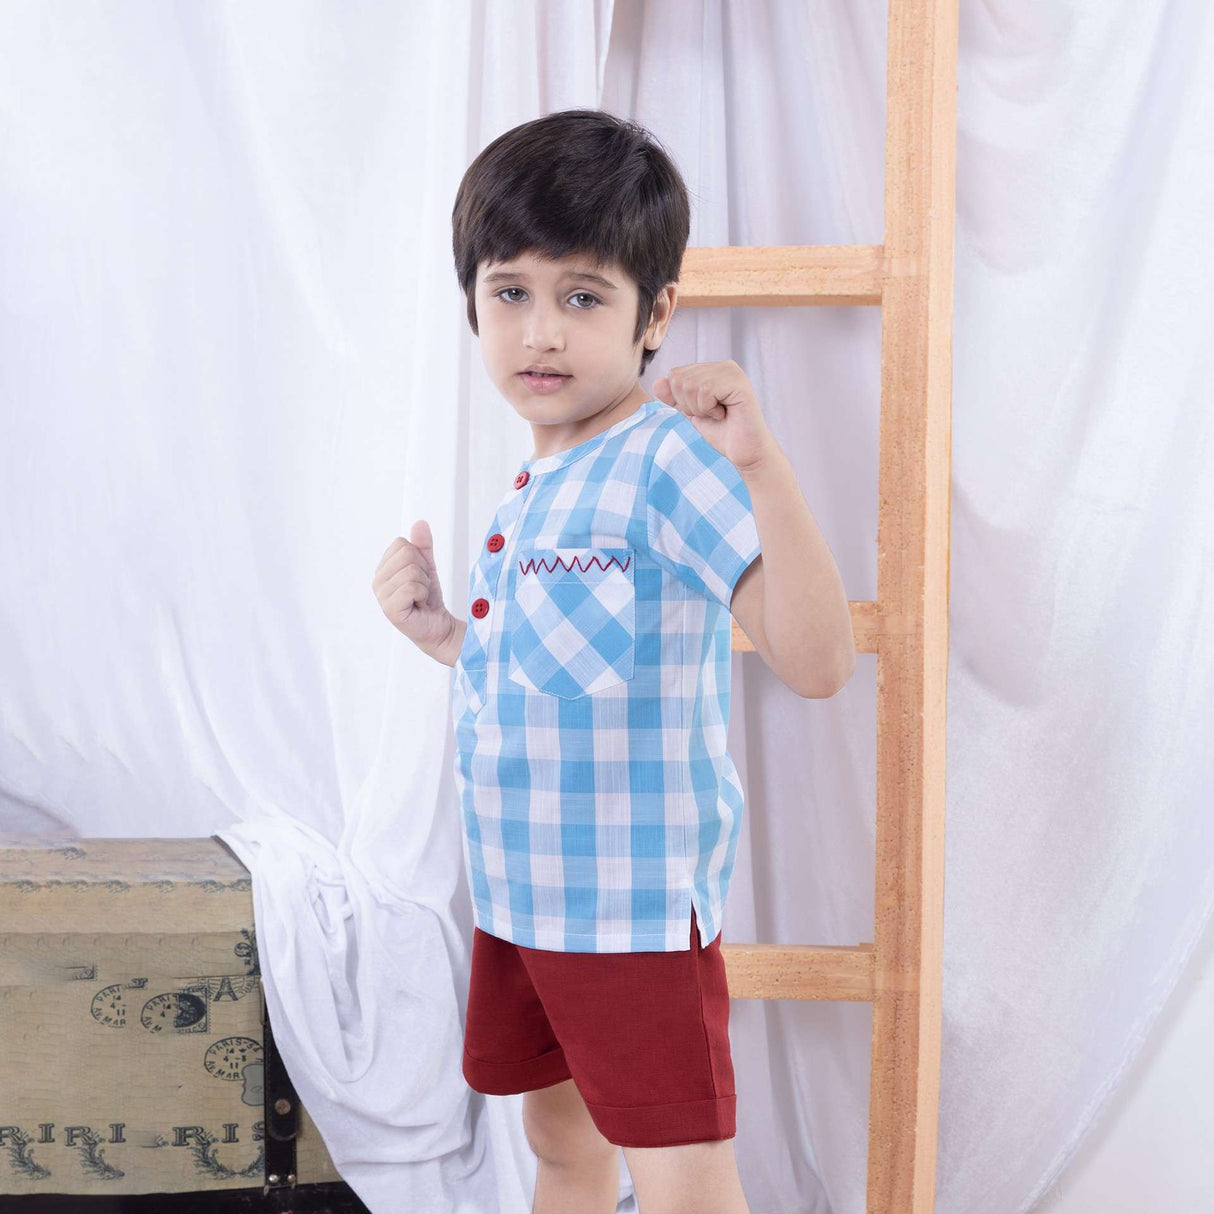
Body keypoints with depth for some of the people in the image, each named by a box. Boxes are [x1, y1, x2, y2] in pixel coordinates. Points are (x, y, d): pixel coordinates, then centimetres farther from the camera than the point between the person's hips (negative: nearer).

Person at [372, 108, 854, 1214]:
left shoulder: (668, 460, -19)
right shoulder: (534, 487, 9)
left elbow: (818, 662, -29)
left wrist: (760, 465, -38)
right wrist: (444, 633, 5)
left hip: (638, 903, -8)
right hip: (522, 891, 9)